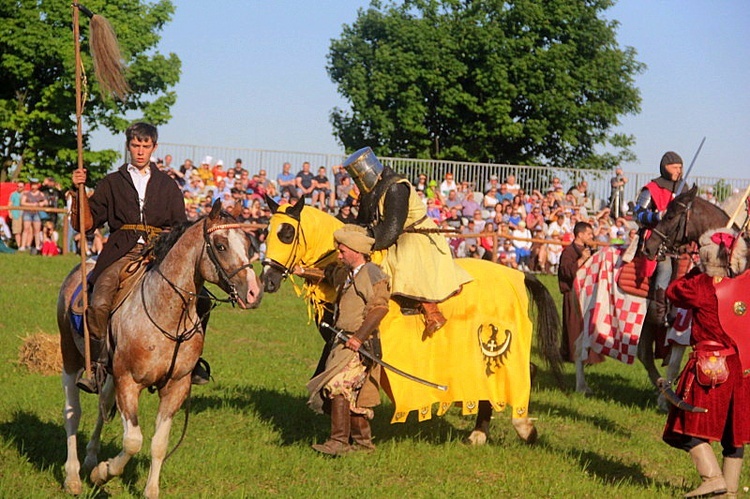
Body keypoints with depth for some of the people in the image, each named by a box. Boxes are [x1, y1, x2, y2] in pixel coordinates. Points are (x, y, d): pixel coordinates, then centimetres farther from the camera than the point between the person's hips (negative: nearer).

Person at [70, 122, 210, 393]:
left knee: (198, 299, -17)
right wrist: (80, 191, -3)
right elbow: (86, 224, 10)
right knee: (99, 303, -28)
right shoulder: (112, 184, 16)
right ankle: (98, 366, -18)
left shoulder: (167, 185, 19)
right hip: (123, 253, -1)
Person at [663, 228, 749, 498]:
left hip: (712, 369, -6)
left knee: (691, 425, 4)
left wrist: (695, 271, 13)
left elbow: (673, 291, 2)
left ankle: (712, 476, -8)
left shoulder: (702, 286, -14)